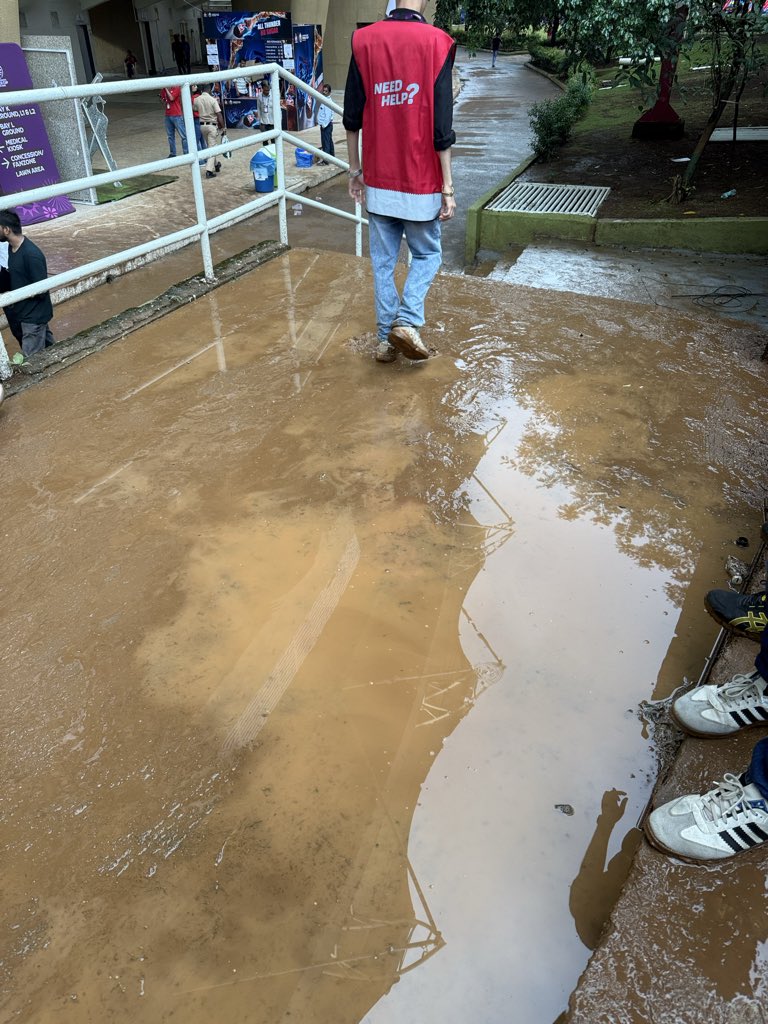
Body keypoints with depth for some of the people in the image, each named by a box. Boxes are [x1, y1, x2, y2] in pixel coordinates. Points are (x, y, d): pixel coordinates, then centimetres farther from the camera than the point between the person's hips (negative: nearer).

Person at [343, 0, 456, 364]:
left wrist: (355, 170, 14)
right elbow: (441, 129, -12)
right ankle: (407, 322, -4)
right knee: (427, 255, 14)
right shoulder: (436, 42, -9)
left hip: (378, 181, 3)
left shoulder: (364, 40, 1)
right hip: (420, 183, -3)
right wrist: (447, 187, -6)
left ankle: (386, 338, 16)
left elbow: (352, 118, 4)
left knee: (383, 261, 12)